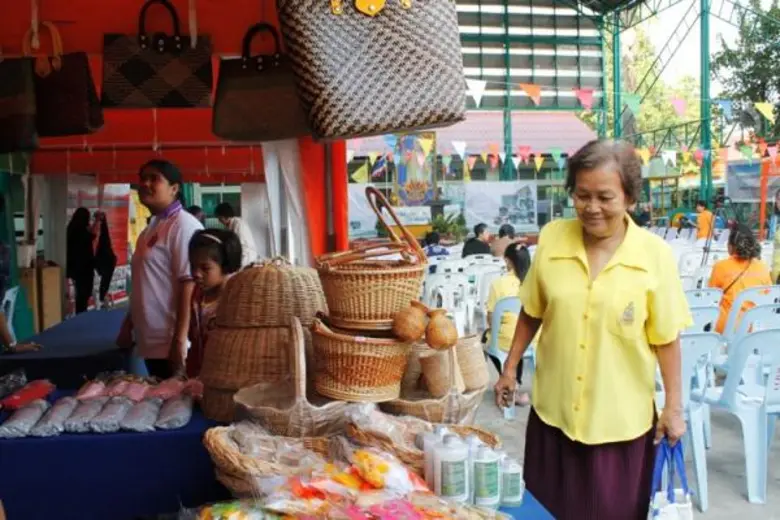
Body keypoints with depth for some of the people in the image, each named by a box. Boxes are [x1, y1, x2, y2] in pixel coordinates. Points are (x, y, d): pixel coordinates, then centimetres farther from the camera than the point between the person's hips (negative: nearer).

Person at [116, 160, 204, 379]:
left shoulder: (183, 226, -12)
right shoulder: (151, 228, 15)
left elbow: (189, 285, -18)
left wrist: (180, 340, -22)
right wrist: (128, 325, 19)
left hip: (171, 343, -9)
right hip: (152, 341, 9)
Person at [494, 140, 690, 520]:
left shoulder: (655, 254, -12)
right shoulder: (551, 239, -5)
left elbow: (666, 338, -5)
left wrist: (673, 407, -2)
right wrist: (510, 368, 10)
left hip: (621, 419, -2)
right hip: (553, 411, 2)